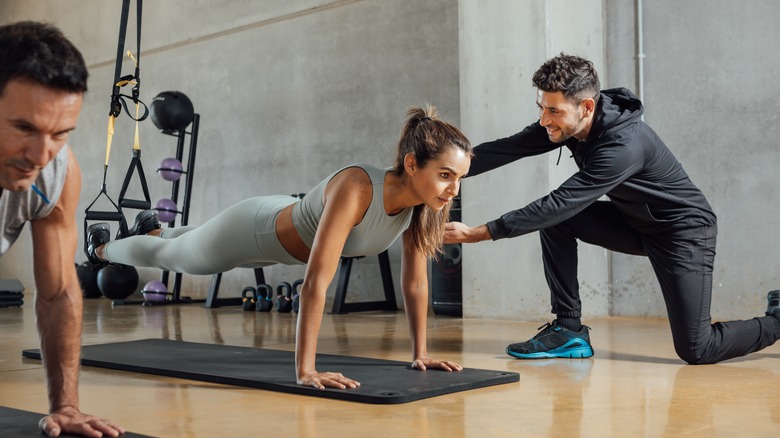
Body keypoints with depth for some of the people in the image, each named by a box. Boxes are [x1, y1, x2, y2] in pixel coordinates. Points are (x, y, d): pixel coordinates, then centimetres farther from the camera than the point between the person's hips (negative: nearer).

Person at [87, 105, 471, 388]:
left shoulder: (421, 201, -24)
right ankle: (102, 247, 58)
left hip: (286, 226, 6)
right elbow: (316, 281, -48)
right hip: (253, 228, -6)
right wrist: (305, 370, -48)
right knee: (170, 256, 26)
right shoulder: (356, 189, -46)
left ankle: (153, 229, 70)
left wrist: (419, 353, -9)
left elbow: (415, 280, -12)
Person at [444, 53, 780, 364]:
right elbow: (507, 148, -13)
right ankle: (569, 330, -4)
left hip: (684, 230, -8)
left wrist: (480, 233, -37)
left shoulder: (624, 146, -35)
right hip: (634, 223, 8)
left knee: (695, 350, -11)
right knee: (553, 218, -12)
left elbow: (561, 203, -37)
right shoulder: (566, 123, -12)